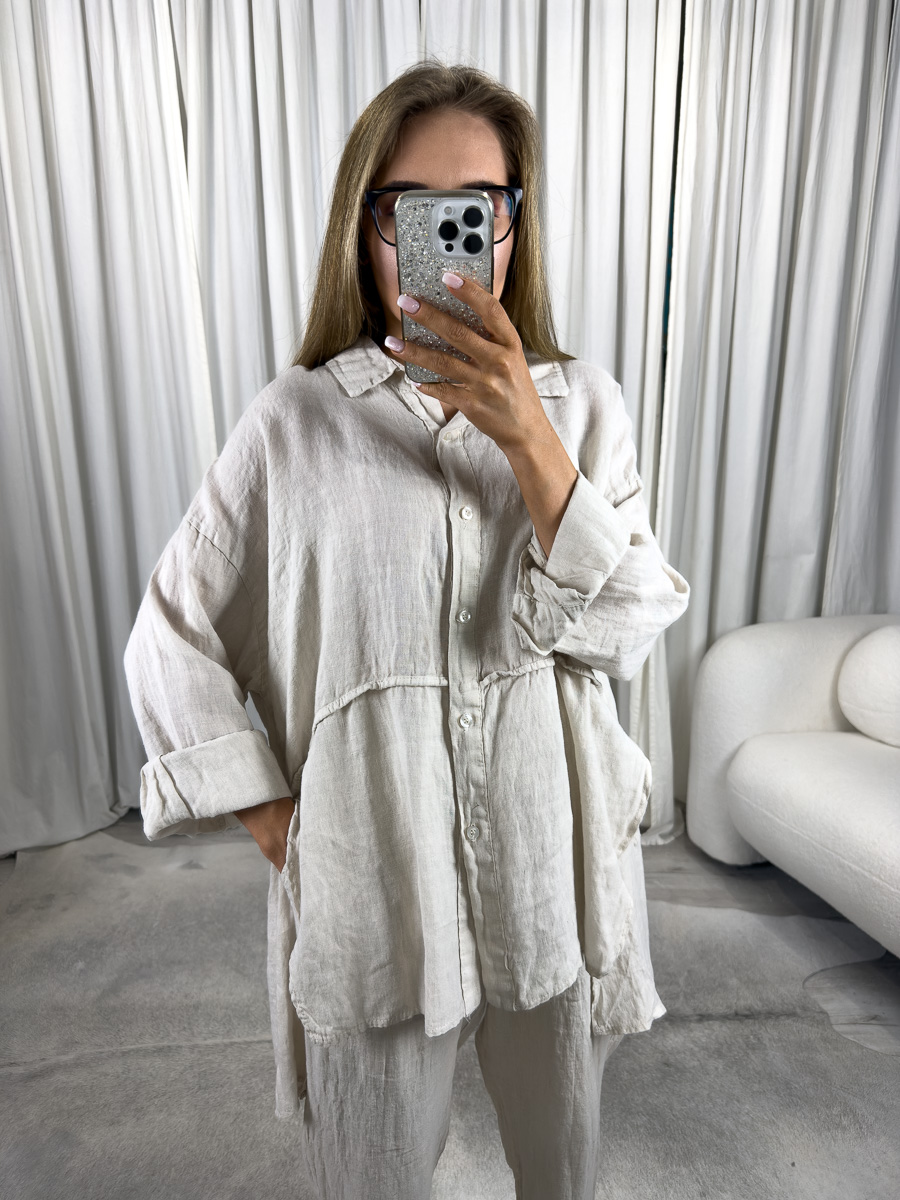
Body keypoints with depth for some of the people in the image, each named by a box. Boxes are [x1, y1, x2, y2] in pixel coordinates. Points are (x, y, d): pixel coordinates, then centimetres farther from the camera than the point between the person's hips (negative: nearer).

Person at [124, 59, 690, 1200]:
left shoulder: (579, 401, -2)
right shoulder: (296, 419, -7)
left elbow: (627, 630, -11)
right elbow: (173, 637, -2)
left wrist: (527, 437, -22)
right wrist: (276, 823, -5)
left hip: (550, 860, 2)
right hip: (369, 864, -1)